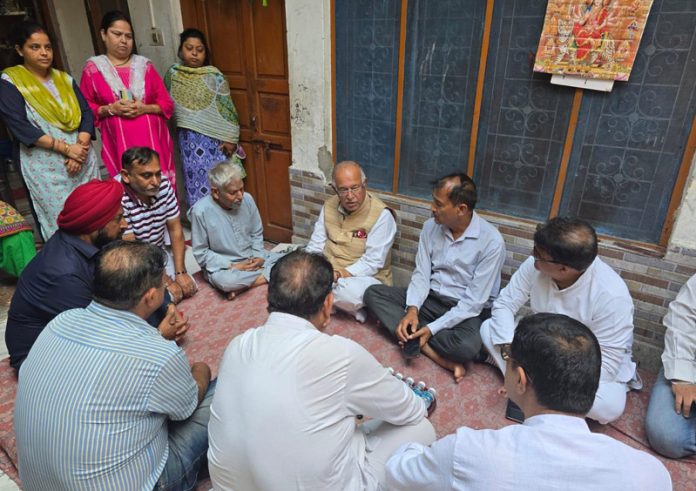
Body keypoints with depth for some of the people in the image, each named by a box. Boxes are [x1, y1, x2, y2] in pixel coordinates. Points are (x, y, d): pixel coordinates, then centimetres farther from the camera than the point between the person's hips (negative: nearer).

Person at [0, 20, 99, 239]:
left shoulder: (64, 79, 13)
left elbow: (86, 113, 5)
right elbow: (20, 126, -11)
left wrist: (81, 146, -13)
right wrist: (66, 148, -18)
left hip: (83, 161, 4)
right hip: (45, 168, -4)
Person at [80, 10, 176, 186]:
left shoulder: (144, 66, 11)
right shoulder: (93, 69, 7)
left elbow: (167, 104, 8)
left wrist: (144, 108, -9)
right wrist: (110, 109, -9)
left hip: (153, 139, 2)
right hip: (120, 143, -1)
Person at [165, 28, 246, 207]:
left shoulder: (214, 76, -6)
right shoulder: (172, 74, 4)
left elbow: (227, 109, -7)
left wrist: (230, 139, -11)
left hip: (215, 139, -3)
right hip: (189, 140, 3)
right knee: (195, 181, 10)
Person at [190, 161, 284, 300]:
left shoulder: (247, 199, -6)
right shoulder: (200, 211, -18)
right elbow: (201, 253, -12)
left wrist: (259, 256, -10)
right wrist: (233, 266, -19)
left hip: (252, 259, 5)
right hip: (222, 266, -5)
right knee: (225, 281, -39)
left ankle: (243, 285, -18)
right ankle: (270, 274, -17)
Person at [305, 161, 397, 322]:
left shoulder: (381, 215, -17)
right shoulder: (329, 206, 2)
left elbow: (372, 262, -19)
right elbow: (316, 245, 5)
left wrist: (342, 275, -29)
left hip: (365, 277, -6)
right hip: (327, 270, 6)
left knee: (350, 292, -38)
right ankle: (345, 304, -7)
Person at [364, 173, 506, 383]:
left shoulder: (491, 241, -18)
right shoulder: (430, 227, -2)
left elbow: (474, 300, -19)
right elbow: (421, 275, -1)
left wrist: (432, 328, -23)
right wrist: (412, 309, -20)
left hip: (466, 310, -6)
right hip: (429, 299, 6)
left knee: (467, 346, -38)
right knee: (373, 293, -12)